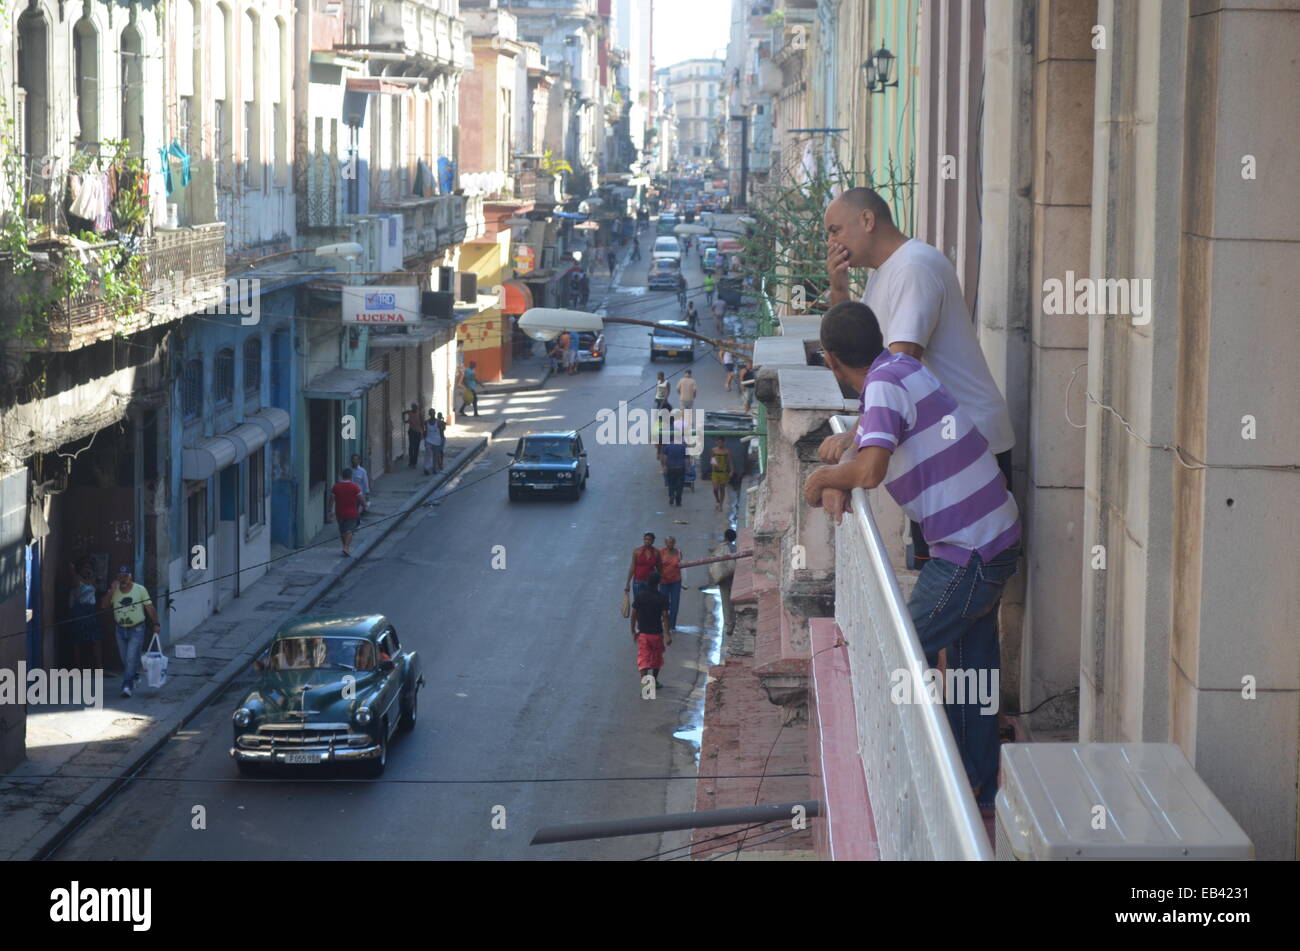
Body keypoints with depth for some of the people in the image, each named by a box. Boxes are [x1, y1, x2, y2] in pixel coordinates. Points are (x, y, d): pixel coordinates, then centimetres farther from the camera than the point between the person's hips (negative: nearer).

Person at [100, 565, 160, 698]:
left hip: (136, 630, -4)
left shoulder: (140, 589, -3)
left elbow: (149, 607, 1)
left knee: (131, 658, -13)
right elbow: (104, 605, -9)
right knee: (125, 660, 11)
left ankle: (127, 686, -18)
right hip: (121, 630, 4)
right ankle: (132, 679, 30)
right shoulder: (114, 591, 3)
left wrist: (156, 624, -5)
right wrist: (112, 590, -17)